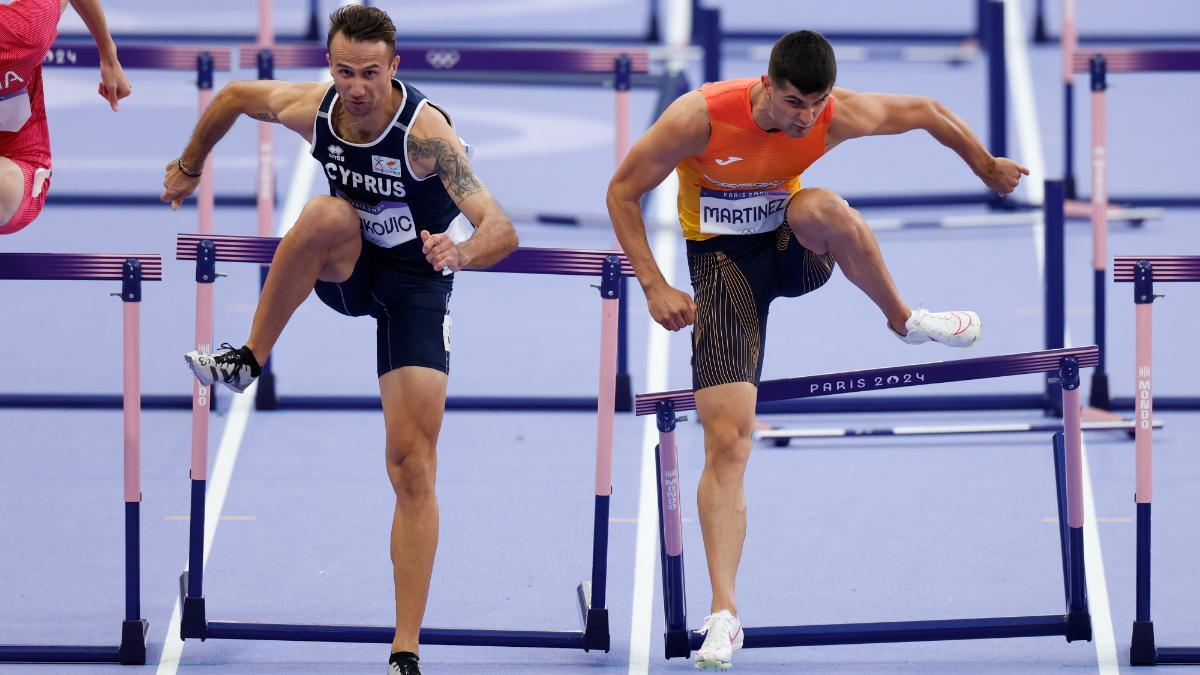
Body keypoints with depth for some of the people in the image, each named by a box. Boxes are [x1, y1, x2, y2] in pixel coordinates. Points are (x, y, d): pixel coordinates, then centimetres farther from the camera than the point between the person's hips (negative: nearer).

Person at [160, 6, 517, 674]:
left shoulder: (425, 131, -30)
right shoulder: (312, 108, -16)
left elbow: (501, 230, -39)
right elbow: (235, 95, 7)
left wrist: (462, 251, -61)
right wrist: (190, 164, 20)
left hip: (417, 283, -3)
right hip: (345, 270, 3)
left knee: (413, 463, -11)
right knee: (327, 214, -34)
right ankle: (248, 360, -16)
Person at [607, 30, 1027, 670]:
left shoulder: (840, 116, -18)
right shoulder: (700, 117, -25)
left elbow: (925, 111, 1)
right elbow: (622, 192, -13)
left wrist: (987, 168, 16)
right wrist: (654, 287, -18)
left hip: (793, 249, 2)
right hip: (724, 258, -2)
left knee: (821, 208, -38)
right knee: (726, 438, -16)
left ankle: (904, 320, -11)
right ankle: (723, 613, -12)